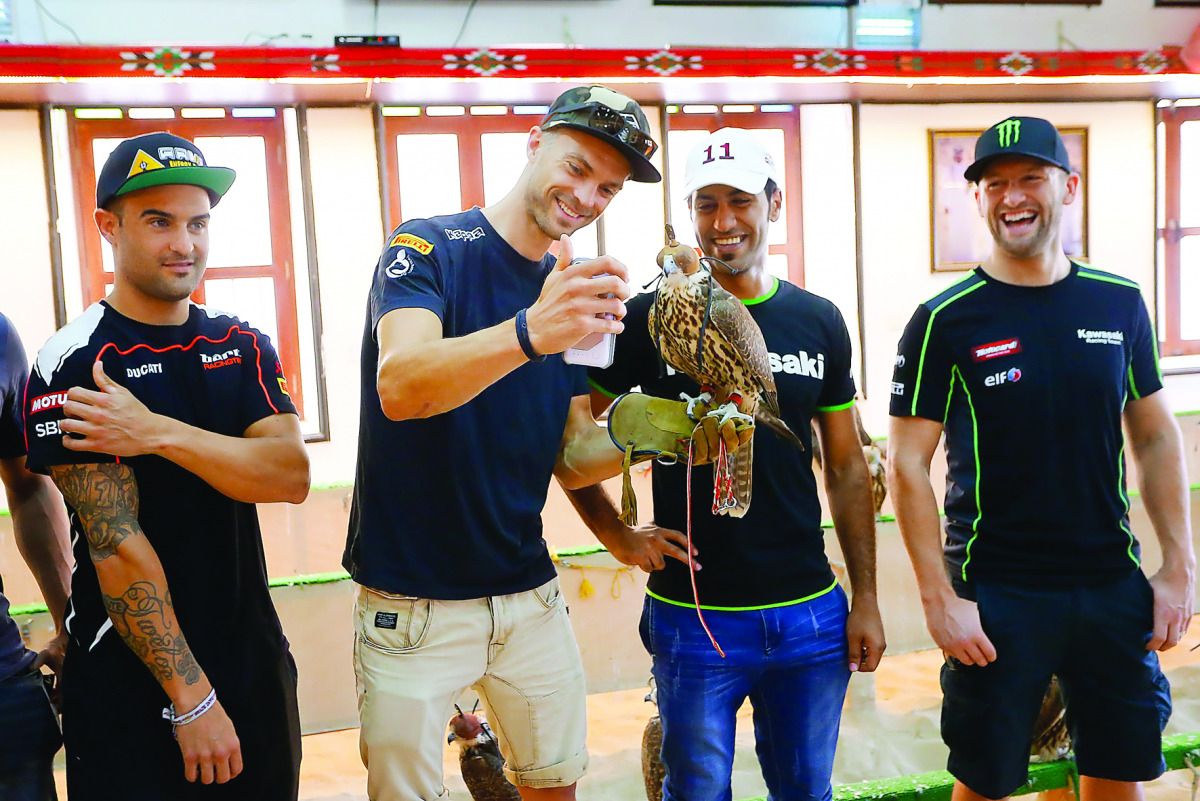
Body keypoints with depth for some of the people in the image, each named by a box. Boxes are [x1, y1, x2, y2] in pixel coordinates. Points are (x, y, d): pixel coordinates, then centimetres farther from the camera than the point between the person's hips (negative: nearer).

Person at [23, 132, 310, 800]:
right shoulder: (75, 364, -12)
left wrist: (156, 433, -22)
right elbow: (118, 545, -18)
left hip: (257, 662, 6)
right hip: (133, 690, -5)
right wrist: (191, 698, -19)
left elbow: (292, 476, -10)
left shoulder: (245, 346, 6)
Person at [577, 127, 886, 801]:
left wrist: (866, 599, 6)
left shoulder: (820, 322, 5)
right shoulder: (652, 317, -5)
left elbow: (847, 469, 9)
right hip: (694, 615, -3)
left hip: (810, 613, 3)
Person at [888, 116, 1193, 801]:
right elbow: (907, 465, -8)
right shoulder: (946, 321, -8)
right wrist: (940, 597, -12)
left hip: (1114, 587, 4)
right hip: (996, 594, -3)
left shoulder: (1120, 303, 4)